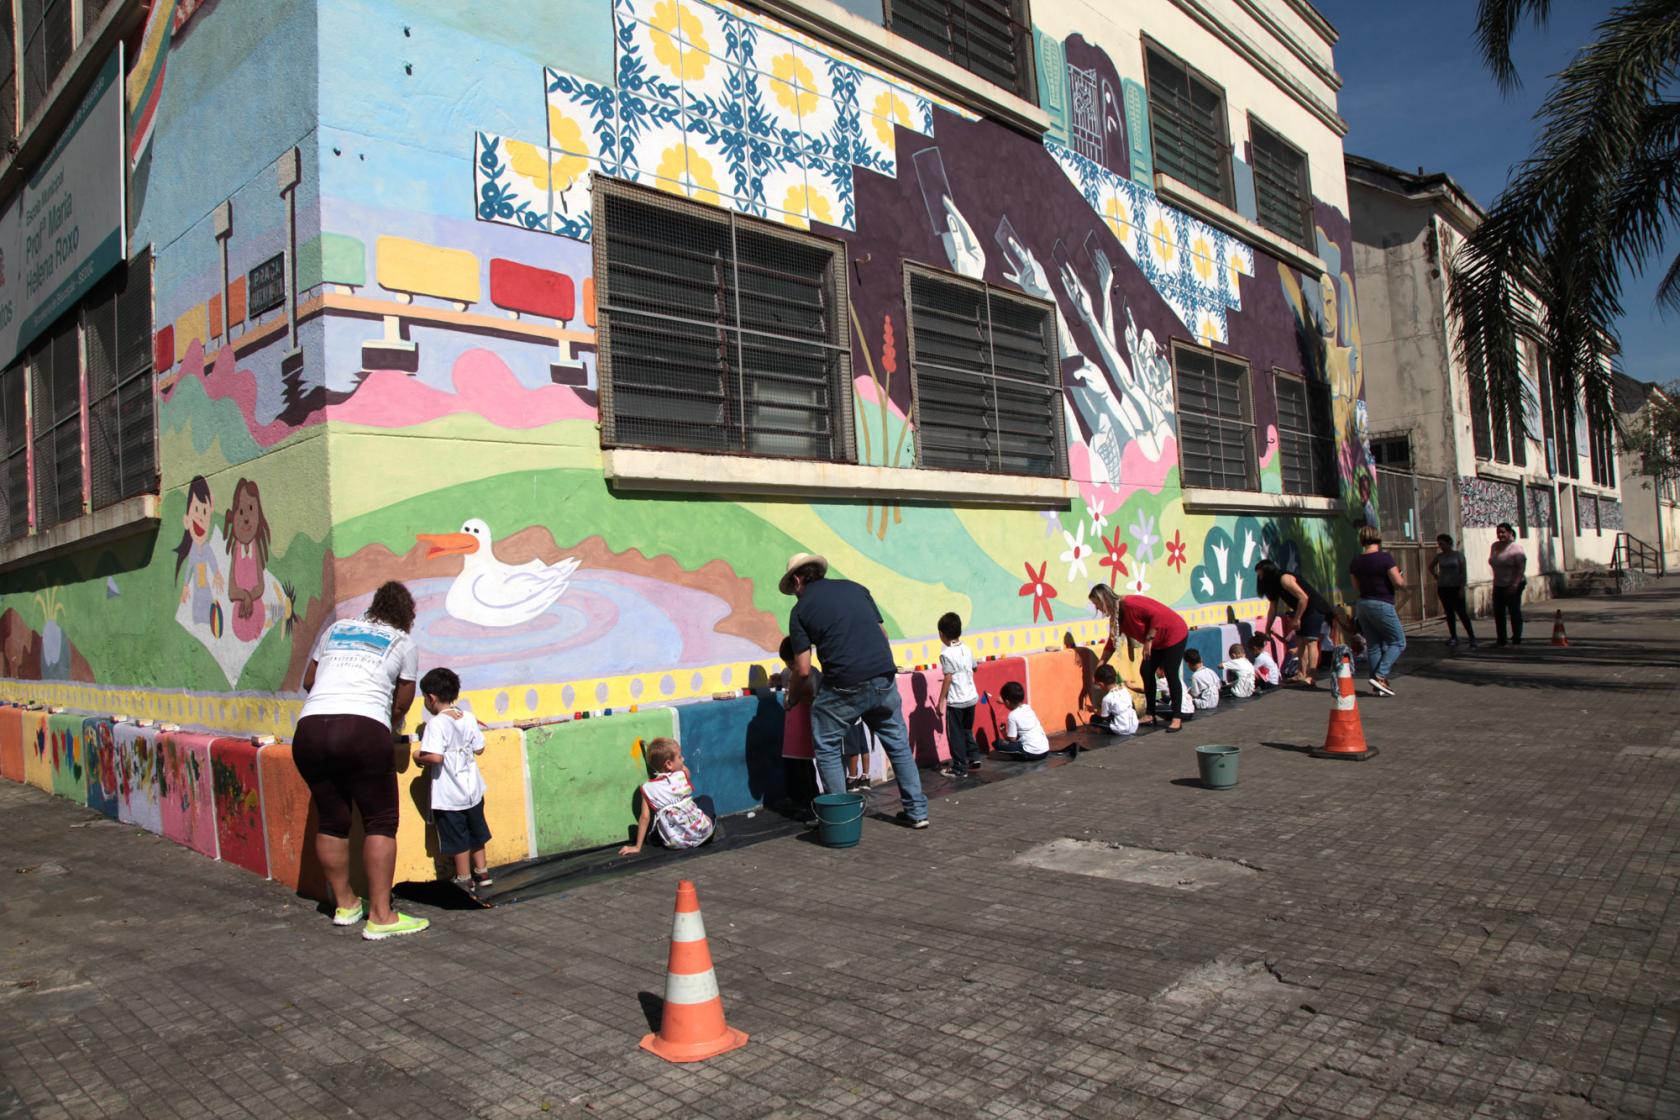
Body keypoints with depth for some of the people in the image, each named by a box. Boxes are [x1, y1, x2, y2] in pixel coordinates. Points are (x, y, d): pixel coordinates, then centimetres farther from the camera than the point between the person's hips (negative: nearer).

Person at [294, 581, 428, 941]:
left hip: (310, 728, 5)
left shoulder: (335, 629, 24)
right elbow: (402, 704, 18)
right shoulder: (403, 643, 14)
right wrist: (390, 719, 38)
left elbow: (308, 681, 32)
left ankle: (345, 904, 28)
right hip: (363, 729, -5)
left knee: (331, 821, 14)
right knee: (380, 821, 1)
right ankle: (380, 917, -1)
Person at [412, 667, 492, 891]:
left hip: (449, 796, -6)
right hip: (473, 789, 6)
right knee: (475, 832, 21)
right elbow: (479, 749, 5)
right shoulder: (469, 718, -1)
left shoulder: (437, 723, -20)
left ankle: (464, 879, 19)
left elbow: (435, 757, -29)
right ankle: (482, 872, 32)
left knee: (457, 839, 8)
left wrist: (418, 756, -10)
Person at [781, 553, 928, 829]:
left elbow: (803, 670, 0)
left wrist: (793, 697, 19)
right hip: (885, 678, 5)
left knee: (826, 749, 14)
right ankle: (916, 811, 21)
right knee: (898, 744, 17)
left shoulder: (801, 609, 3)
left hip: (844, 687, -4)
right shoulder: (854, 588, 15)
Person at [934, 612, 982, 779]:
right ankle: (974, 758, 23)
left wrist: (940, 702, -11)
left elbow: (948, 679, -16)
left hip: (956, 701, -6)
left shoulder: (946, 653, -15)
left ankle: (959, 768, 9)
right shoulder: (967, 649, 4)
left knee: (955, 734, 5)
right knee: (967, 730, 24)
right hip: (972, 697, 7)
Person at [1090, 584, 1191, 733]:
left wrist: (1149, 640, -26)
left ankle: (1177, 719, -7)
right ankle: (1152, 715, 12)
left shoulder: (1129, 603, -26)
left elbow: (1157, 614, -30)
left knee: (1171, 674, -11)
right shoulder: (1116, 616, 2)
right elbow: (1112, 643, 9)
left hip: (1174, 633, -9)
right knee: (1147, 672, 5)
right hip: (1157, 642, 9)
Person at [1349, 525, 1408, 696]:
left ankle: (1378, 685, 12)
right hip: (1382, 605, -6)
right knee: (1398, 642, 5)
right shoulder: (1385, 558, -14)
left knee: (1374, 646, 11)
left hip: (1362, 604, 6)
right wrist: (1403, 576, 6)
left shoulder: (1355, 562, 5)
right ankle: (1380, 676, -9)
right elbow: (1399, 583, -14)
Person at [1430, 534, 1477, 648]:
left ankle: (1471, 637, -3)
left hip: (1456, 587, -4)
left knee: (1461, 612, -8)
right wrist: (1437, 577, 9)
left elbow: (1464, 572, -7)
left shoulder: (1458, 555, -4)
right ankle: (1453, 637, 10)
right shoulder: (1439, 556, 6)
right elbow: (1431, 567, 23)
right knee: (1449, 613, 6)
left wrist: (1462, 588, -13)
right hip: (1443, 588, 4)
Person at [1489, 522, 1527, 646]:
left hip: (1512, 585, -7)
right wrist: (1496, 580, 14)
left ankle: (1517, 640, 6)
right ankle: (1501, 640, 14)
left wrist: (1515, 584, -24)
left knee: (1514, 612, -1)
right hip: (1498, 585, 7)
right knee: (1498, 613, 7)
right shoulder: (1495, 546, 8)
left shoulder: (1516, 548, -12)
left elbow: (1522, 567, -17)